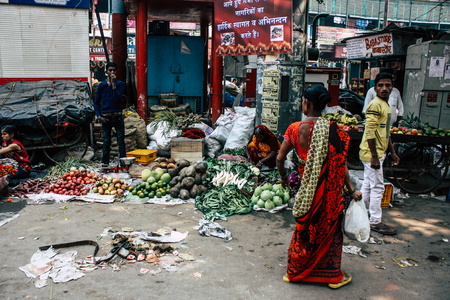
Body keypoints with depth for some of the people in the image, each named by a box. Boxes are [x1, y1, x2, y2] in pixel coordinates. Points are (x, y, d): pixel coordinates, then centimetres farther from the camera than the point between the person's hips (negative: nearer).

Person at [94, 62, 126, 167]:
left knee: (121, 140, 0)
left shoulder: (120, 84, 3)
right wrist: (98, 116, -1)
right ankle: (105, 163, 13)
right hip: (105, 117, 1)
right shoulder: (101, 85, 8)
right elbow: (96, 102, 12)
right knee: (106, 141, 6)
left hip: (118, 116, -1)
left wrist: (113, 84, -16)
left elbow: (117, 99, -13)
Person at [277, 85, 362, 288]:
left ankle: (296, 271, 33)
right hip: (328, 189, -2)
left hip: (306, 186, 3)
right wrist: (351, 190, -6)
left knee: (305, 227, 19)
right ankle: (333, 275, 29)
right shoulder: (332, 130, -14)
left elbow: (280, 158, -3)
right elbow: (340, 165, -14)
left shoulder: (294, 129, -8)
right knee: (329, 228, 14)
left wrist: (283, 177, 15)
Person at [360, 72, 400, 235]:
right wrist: (374, 157, -22)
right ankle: (375, 222, 8)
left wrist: (393, 152, 21)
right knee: (377, 187, -3)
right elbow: (370, 132, -21)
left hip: (378, 153, 10)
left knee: (368, 185, 16)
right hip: (372, 154, -10)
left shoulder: (386, 105, 16)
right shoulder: (375, 104, -15)